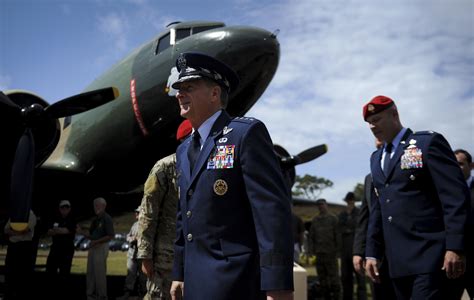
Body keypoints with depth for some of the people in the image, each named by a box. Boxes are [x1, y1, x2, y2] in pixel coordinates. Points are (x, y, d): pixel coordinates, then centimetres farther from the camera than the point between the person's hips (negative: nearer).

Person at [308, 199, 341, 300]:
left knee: (333, 274, -2)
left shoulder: (333, 218, 1)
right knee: (322, 276, 7)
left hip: (330, 252, -4)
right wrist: (312, 250, 5)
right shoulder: (315, 220, 13)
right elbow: (311, 236, 14)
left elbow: (337, 235, -2)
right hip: (319, 253, 4)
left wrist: (337, 249, -8)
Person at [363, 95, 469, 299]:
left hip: (428, 256, -6)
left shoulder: (428, 142, -2)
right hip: (397, 260, 6)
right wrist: (372, 252, 13)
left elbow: (455, 196, -10)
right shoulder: (376, 158, 18)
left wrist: (455, 247, -17)